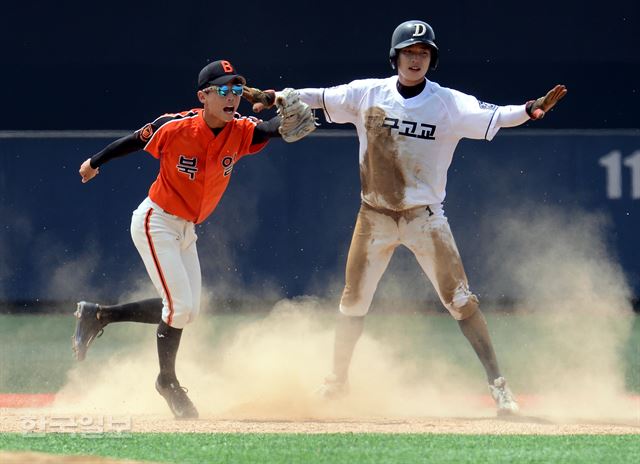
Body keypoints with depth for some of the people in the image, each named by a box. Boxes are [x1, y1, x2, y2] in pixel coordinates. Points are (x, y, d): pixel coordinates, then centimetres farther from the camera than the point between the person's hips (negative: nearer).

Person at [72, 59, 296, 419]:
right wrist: (96, 162, 9)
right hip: (155, 223, -7)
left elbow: (274, 128, -30)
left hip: (187, 229, 7)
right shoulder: (175, 127, -22)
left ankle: (98, 315, 26)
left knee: (187, 310, 14)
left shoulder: (241, 132, -12)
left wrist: (289, 116, -54)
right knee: (180, 306, -11)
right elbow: (134, 141, -6)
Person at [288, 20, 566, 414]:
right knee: (353, 302, 10)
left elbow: (493, 117, -22)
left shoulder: (450, 104, -9)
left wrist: (528, 110, -40)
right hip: (375, 216, 2)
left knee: (460, 300, -10)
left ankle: (497, 382, -8)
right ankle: (337, 380, 29)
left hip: (425, 217, -2)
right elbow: (319, 97, 5)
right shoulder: (368, 94, -2)